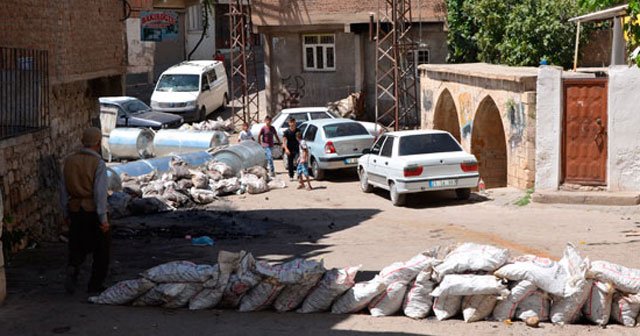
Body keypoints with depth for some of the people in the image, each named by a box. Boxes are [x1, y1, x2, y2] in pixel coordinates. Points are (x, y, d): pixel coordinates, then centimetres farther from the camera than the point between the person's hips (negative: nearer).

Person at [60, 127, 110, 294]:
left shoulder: (69, 161, 2)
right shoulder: (98, 164, -14)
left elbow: (63, 190, 7)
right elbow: (100, 193, -18)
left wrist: (66, 214, 16)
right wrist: (103, 219, -14)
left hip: (75, 211, 5)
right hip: (93, 212, -4)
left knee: (78, 246, 18)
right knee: (101, 248, 12)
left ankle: (73, 268, -10)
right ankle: (95, 284, 17)